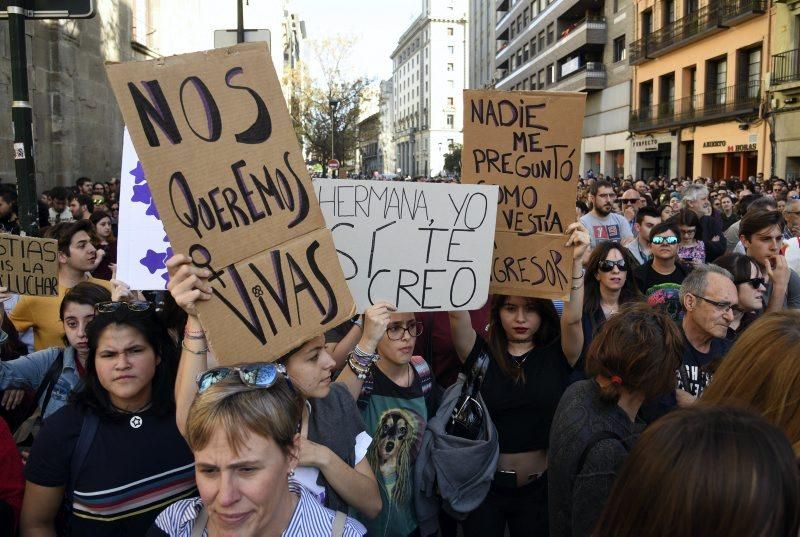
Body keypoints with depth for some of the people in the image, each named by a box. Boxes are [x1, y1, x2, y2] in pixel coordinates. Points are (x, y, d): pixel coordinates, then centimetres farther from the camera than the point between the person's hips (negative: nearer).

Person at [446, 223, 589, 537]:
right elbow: (457, 313, -19)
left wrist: (575, 262, -30)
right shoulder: (481, 354, -5)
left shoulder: (557, 355, -3)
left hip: (540, 485, 1)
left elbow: (572, 319, -20)